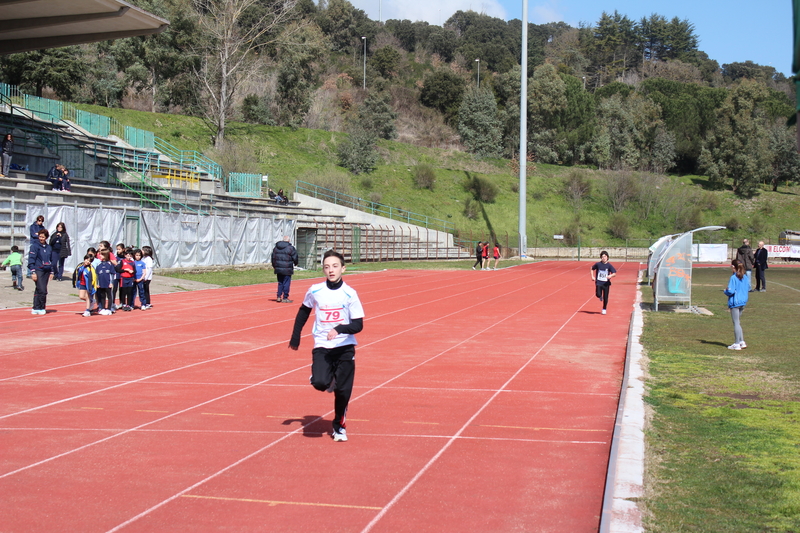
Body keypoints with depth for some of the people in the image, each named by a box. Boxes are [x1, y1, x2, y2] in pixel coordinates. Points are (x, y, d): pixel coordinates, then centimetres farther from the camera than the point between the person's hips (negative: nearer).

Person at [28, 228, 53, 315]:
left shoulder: (48, 247, 14)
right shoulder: (35, 246, -3)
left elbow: (51, 260, 21)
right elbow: (31, 260, -6)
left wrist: (51, 272, 18)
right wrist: (33, 272, -13)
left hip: (46, 271, 5)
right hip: (38, 271, -5)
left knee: (38, 290, 9)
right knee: (42, 290, -12)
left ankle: (35, 308, 13)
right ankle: (41, 308, -2)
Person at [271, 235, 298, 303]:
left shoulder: (276, 247, 8)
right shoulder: (290, 248, -9)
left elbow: (273, 257, 15)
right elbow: (295, 257, -3)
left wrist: (274, 266, 25)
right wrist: (295, 264, 17)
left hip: (278, 269, 5)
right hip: (287, 269, -5)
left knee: (280, 283, 16)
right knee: (286, 283, 1)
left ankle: (279, 297, 14)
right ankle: (285, 298, 2)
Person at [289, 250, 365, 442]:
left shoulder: (350, 294, -8)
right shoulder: (315, 291, -3)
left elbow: (358, 325, -9)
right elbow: (304, 311, 16)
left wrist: (339, 329, -27)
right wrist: (295, 337, 15)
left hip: (345, 347, -1)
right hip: (322, 347, 1)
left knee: (343, 390, -1)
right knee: (319, 383, -22)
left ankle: (339, 425, 25)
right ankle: (329, 380, 16)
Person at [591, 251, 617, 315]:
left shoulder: (609, 265, -6)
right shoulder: (598, 264, -3)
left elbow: (614, 273, -7)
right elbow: (592, 268, 15)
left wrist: (611, 275, -28)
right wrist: (592, 276, 5)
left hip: (606, 283, 0)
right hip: (598, 282, 0)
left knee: (605, 297, 3)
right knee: (598, 294, -17)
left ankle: (604, 309, 22)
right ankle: (600, 297, 22)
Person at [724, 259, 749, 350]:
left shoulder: (733, 278, -17)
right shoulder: (745, 277, 6)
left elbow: (731, 291, -20)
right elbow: (748, 289, 12)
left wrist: (725, 291, -1)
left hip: (734, 302, -7)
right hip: (743, 302, 7)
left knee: (736, 323, 0)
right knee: (737, 322, 19)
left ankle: (737, 344, 6)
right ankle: (741, 342, 18)